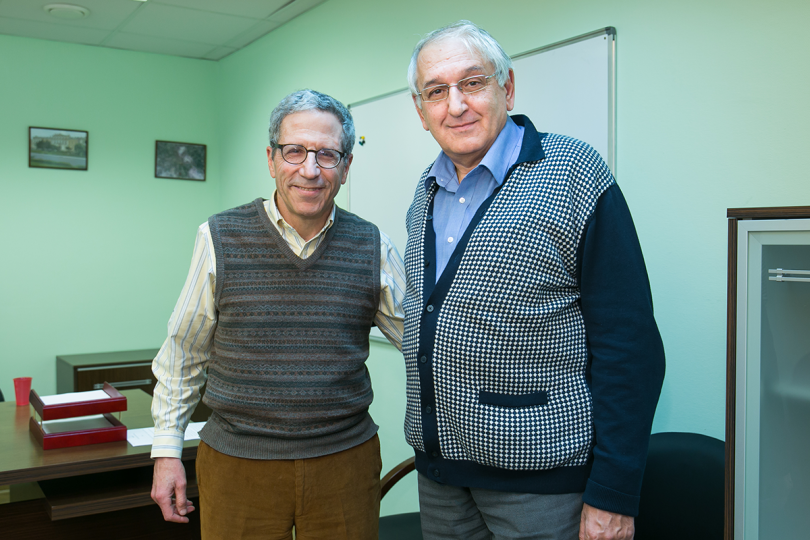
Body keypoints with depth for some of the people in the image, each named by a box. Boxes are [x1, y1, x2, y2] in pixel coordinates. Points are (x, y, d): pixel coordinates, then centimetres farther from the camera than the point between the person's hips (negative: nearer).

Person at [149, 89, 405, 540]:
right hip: (236, 464, -1)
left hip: (346, 461, 1)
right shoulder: (221, 238, -3)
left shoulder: (372, 248, -1)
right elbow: (184, 351, 4)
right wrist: (168, 450, 4)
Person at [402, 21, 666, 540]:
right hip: (438, 467, 6)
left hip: (541, 476, -6)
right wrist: (426, 437, 15)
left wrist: (613, 496, -18)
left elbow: (628, 342, -16)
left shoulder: (574, 175, -12)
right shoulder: (428, 192, 9)